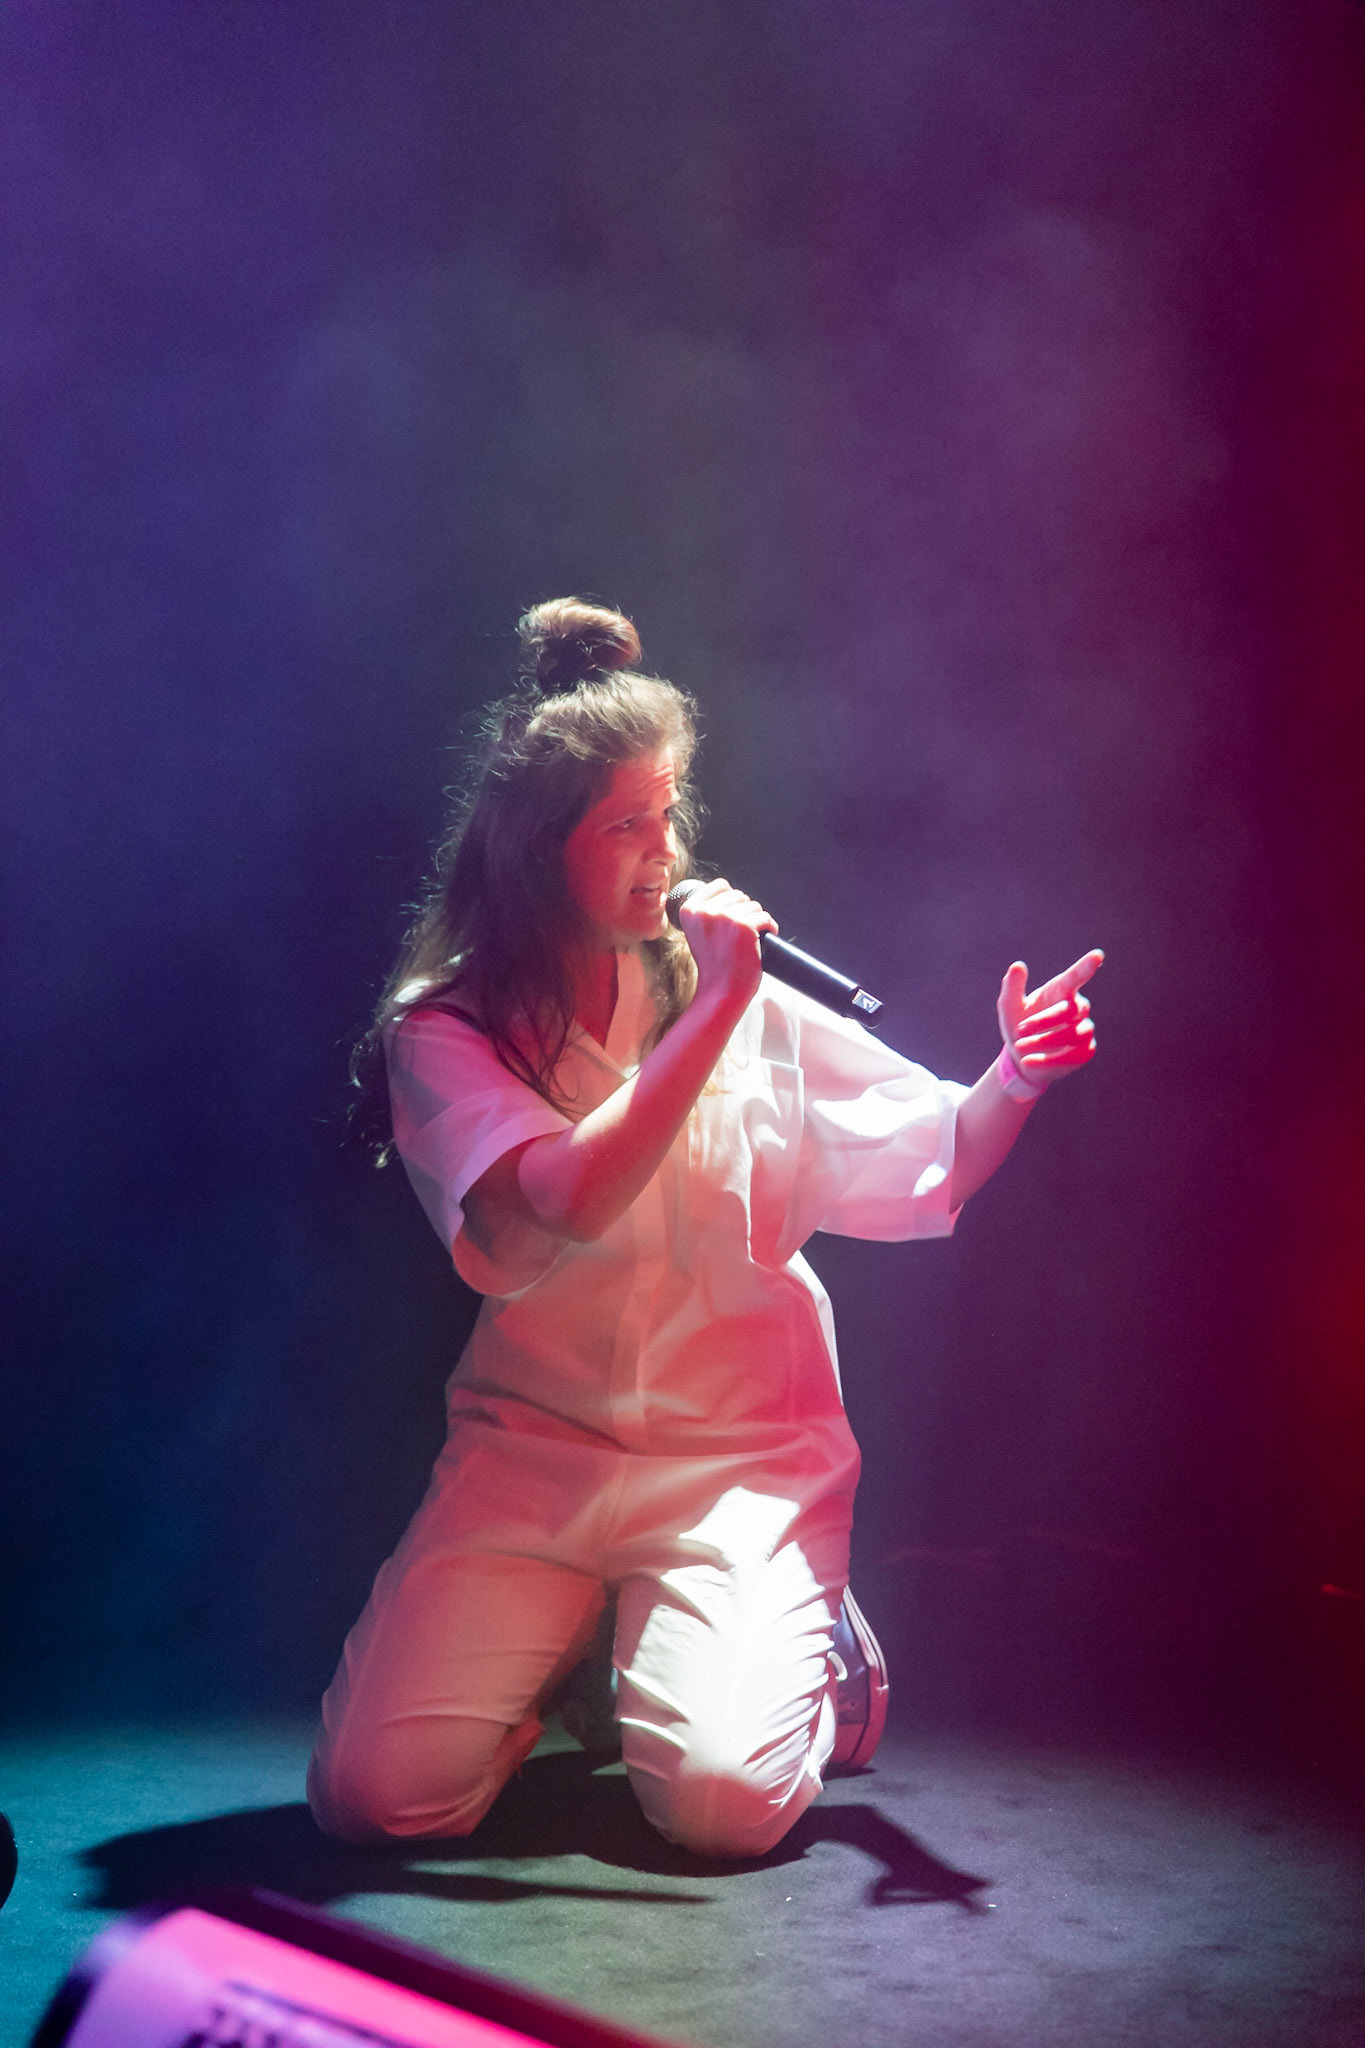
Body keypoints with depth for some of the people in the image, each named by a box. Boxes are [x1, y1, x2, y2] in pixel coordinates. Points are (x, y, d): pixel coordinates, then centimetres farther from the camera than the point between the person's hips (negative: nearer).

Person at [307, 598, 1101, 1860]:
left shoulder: (747, 1007, 0)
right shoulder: (443, 1032, -6)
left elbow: (931, 1169, 2)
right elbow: (568, 1199, -23)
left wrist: (1013, 1082, -18)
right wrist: (714, 1012, -22)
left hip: (742, 1457, 0)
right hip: (531, 1450, 0)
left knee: (723, 1798, -22)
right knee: (377, 1791, -13)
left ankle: (810, 1639, 13)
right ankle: (563, 1639, 17)